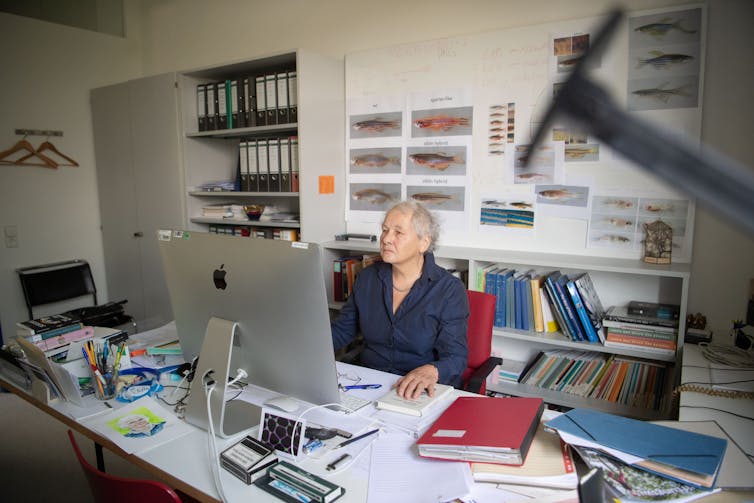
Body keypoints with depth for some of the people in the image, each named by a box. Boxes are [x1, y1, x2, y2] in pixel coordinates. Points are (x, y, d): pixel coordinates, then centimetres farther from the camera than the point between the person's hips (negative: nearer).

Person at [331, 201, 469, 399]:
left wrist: (431, 371, -39)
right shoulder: (368, 277, 2)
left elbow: (456, 357, -16)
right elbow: (341, 330, 9)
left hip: (422, 392, -2)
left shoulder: (450, 290, -12)